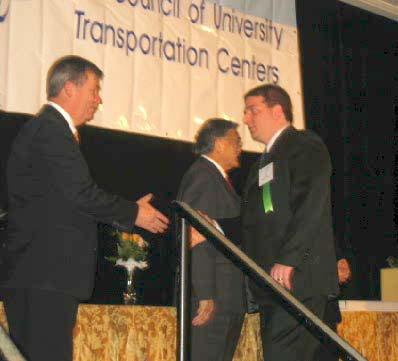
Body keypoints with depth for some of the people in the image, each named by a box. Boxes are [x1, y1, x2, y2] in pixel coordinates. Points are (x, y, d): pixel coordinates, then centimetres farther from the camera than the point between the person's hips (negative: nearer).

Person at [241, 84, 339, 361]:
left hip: (298, 277, -9)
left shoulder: (305, 145, 0)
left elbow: (312, 205, -14)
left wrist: (287, 260, -22)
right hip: (270, 283, 9)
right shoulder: (266, 159, 28)